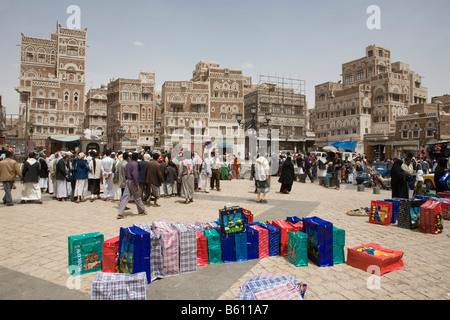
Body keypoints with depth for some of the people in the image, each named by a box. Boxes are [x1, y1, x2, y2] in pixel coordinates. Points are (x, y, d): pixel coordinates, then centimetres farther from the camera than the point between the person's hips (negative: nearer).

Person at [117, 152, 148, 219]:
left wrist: (127, 179, 18)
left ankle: (120, 213, 0)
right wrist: (136, 185, -19)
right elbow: (134, 174, -20)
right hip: (132, 181, -7)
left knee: (125, 197, 3)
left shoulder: (128, 163, 11)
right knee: (137, 197, 6)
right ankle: (142, 211, 21)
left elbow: (125, 174, 14)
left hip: (127, 181, 7)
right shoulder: (135, 164, -13)